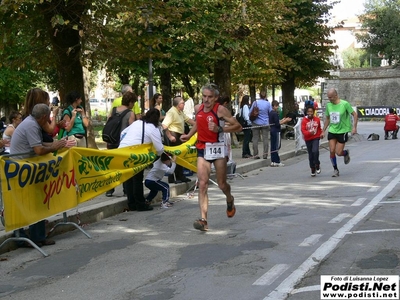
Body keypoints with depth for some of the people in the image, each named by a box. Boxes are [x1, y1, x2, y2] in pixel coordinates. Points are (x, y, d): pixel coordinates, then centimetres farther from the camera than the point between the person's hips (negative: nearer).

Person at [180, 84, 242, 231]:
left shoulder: (220, 110, -13)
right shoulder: (198, 109, 4)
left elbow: (238, 126, -13)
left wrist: (219, 129, -24)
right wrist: (189, 135, 11)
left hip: (217, 148, -3)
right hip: (202, 149, 3)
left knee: (221, 184, 9)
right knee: (203, 184, -10)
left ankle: (230, 200, 45)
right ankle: (203, 220, -13)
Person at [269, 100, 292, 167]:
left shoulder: (270, 113, 13)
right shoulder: (275, 113, -14)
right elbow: (277, 124, -18)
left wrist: (282, 120, 17)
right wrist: (285, 121, -10)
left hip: (272, 130, 9)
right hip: (276, 131, -9)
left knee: (273, 146, 9)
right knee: (277, 146, -6)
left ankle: (273, 161, 10)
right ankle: (277, 162, -5)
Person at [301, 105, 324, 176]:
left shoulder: (317, 119, 0)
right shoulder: (304, 120, -7)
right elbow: (303, 130, -13)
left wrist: (321, 133, 4)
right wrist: (309, 132, -28)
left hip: (316, 138, 0)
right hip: (308, 139, 1)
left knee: (315, 151, -24)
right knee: (310, 155, 8)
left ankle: (317, 165, -1)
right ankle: (313, 170, 22)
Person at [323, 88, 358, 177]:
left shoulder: (345, 104, -12)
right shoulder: (328, 105, 3)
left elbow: (354, 115, -6)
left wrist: (354, 127, -15)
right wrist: (323, 131, 13)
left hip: (342, 131, -4)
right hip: (332, 131, 4)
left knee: (338, 153, -5)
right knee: (332, 151, -5)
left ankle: (346, 153, 30)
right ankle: (335, 169, 11)